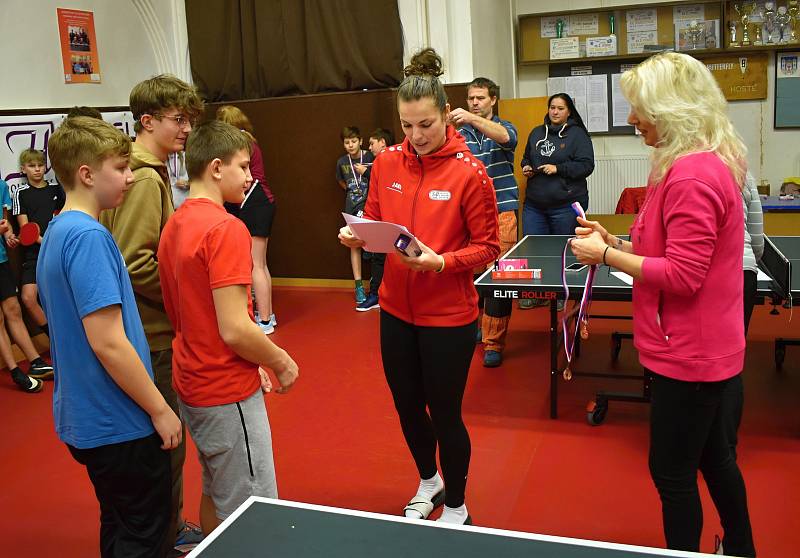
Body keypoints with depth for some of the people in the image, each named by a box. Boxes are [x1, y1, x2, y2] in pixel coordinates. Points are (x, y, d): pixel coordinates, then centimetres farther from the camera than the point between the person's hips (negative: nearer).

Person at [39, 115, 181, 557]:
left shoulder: (57, 231, 8)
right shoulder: (88, 236, -22)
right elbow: (107, 342, -26)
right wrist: (160, 410, -16)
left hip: (86, 418, 9)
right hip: (120, 424, -9)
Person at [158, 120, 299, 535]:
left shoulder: (174, 225, 7)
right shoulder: (226, 229, -20)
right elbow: (234, 329, -26)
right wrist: (282, 363, -8)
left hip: (193, 385, 9)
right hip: (229, 393, -9)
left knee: (214, 495, 24)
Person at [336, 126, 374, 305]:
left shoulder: (370, 158, -8)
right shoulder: (342, 162, 5)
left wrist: (365, 172, -16)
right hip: (352, 206, 4)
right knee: (355, 244, 6)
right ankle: (358, 285, 11)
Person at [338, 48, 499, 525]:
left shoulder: (469, 173, -14)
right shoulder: (387, 163, 0)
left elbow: (487, 247, -11)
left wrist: (439, 262, -26)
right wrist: (356, 235, -12)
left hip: (449, 316, -5)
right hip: (396, 311, 5)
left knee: (445, 413, 9)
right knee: (407, 405, 20)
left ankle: (456, 508, 36)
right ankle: (429, 481, 50)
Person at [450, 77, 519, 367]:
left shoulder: (505, 127, 6)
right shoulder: (460, 135, 11)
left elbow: (504, 137, -20)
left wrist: (472, 119, -36)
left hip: (501, 212, -2)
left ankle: (494, 343, 3)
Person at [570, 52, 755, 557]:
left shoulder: (692, 176, -23)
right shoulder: (706, 164, 10)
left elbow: (682, 274, -25)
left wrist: (606, 256, -16)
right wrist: (615, 242, 6)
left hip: (690, 357, -10)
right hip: (713, 350, 10)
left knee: (673, 473, 6)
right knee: (716, 459, 24)